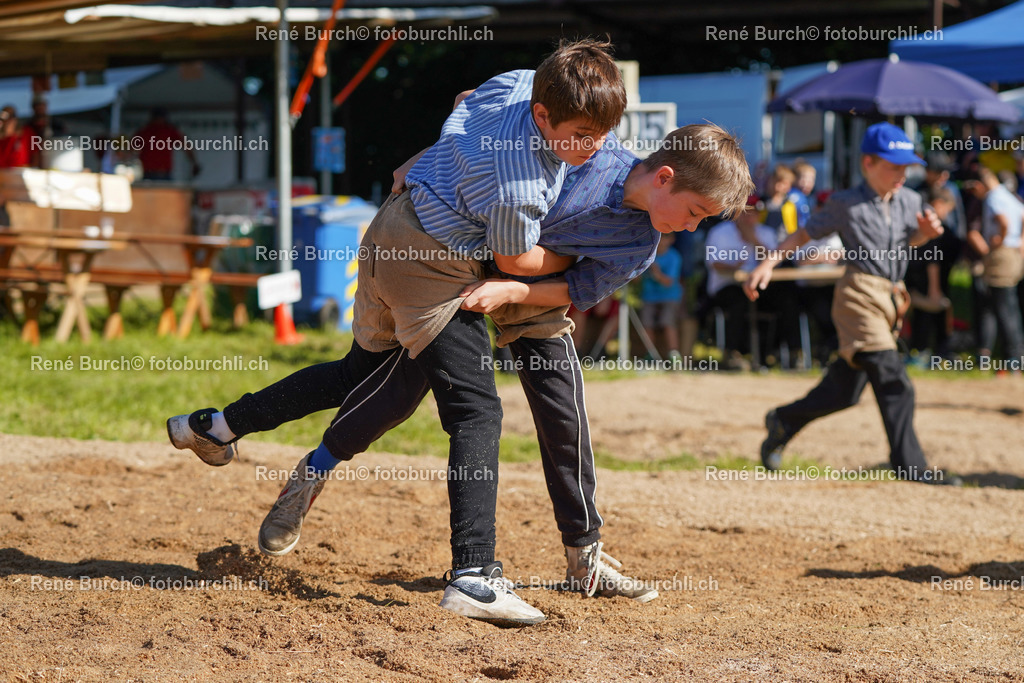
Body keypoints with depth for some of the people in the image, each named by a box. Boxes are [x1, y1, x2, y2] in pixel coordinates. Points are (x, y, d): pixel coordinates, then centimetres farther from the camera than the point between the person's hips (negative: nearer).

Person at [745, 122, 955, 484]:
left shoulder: (909, 202, 12)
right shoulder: (845, 204, -4)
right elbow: (805, 233, 1)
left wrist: (927, 231, 5)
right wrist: (768, 263, -7)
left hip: (891, 300, 7)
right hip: (859, 296, -7)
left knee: (845, 389, 12)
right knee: (894, 381, -16)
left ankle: (783, 421, 32)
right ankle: (909, 465, -12)